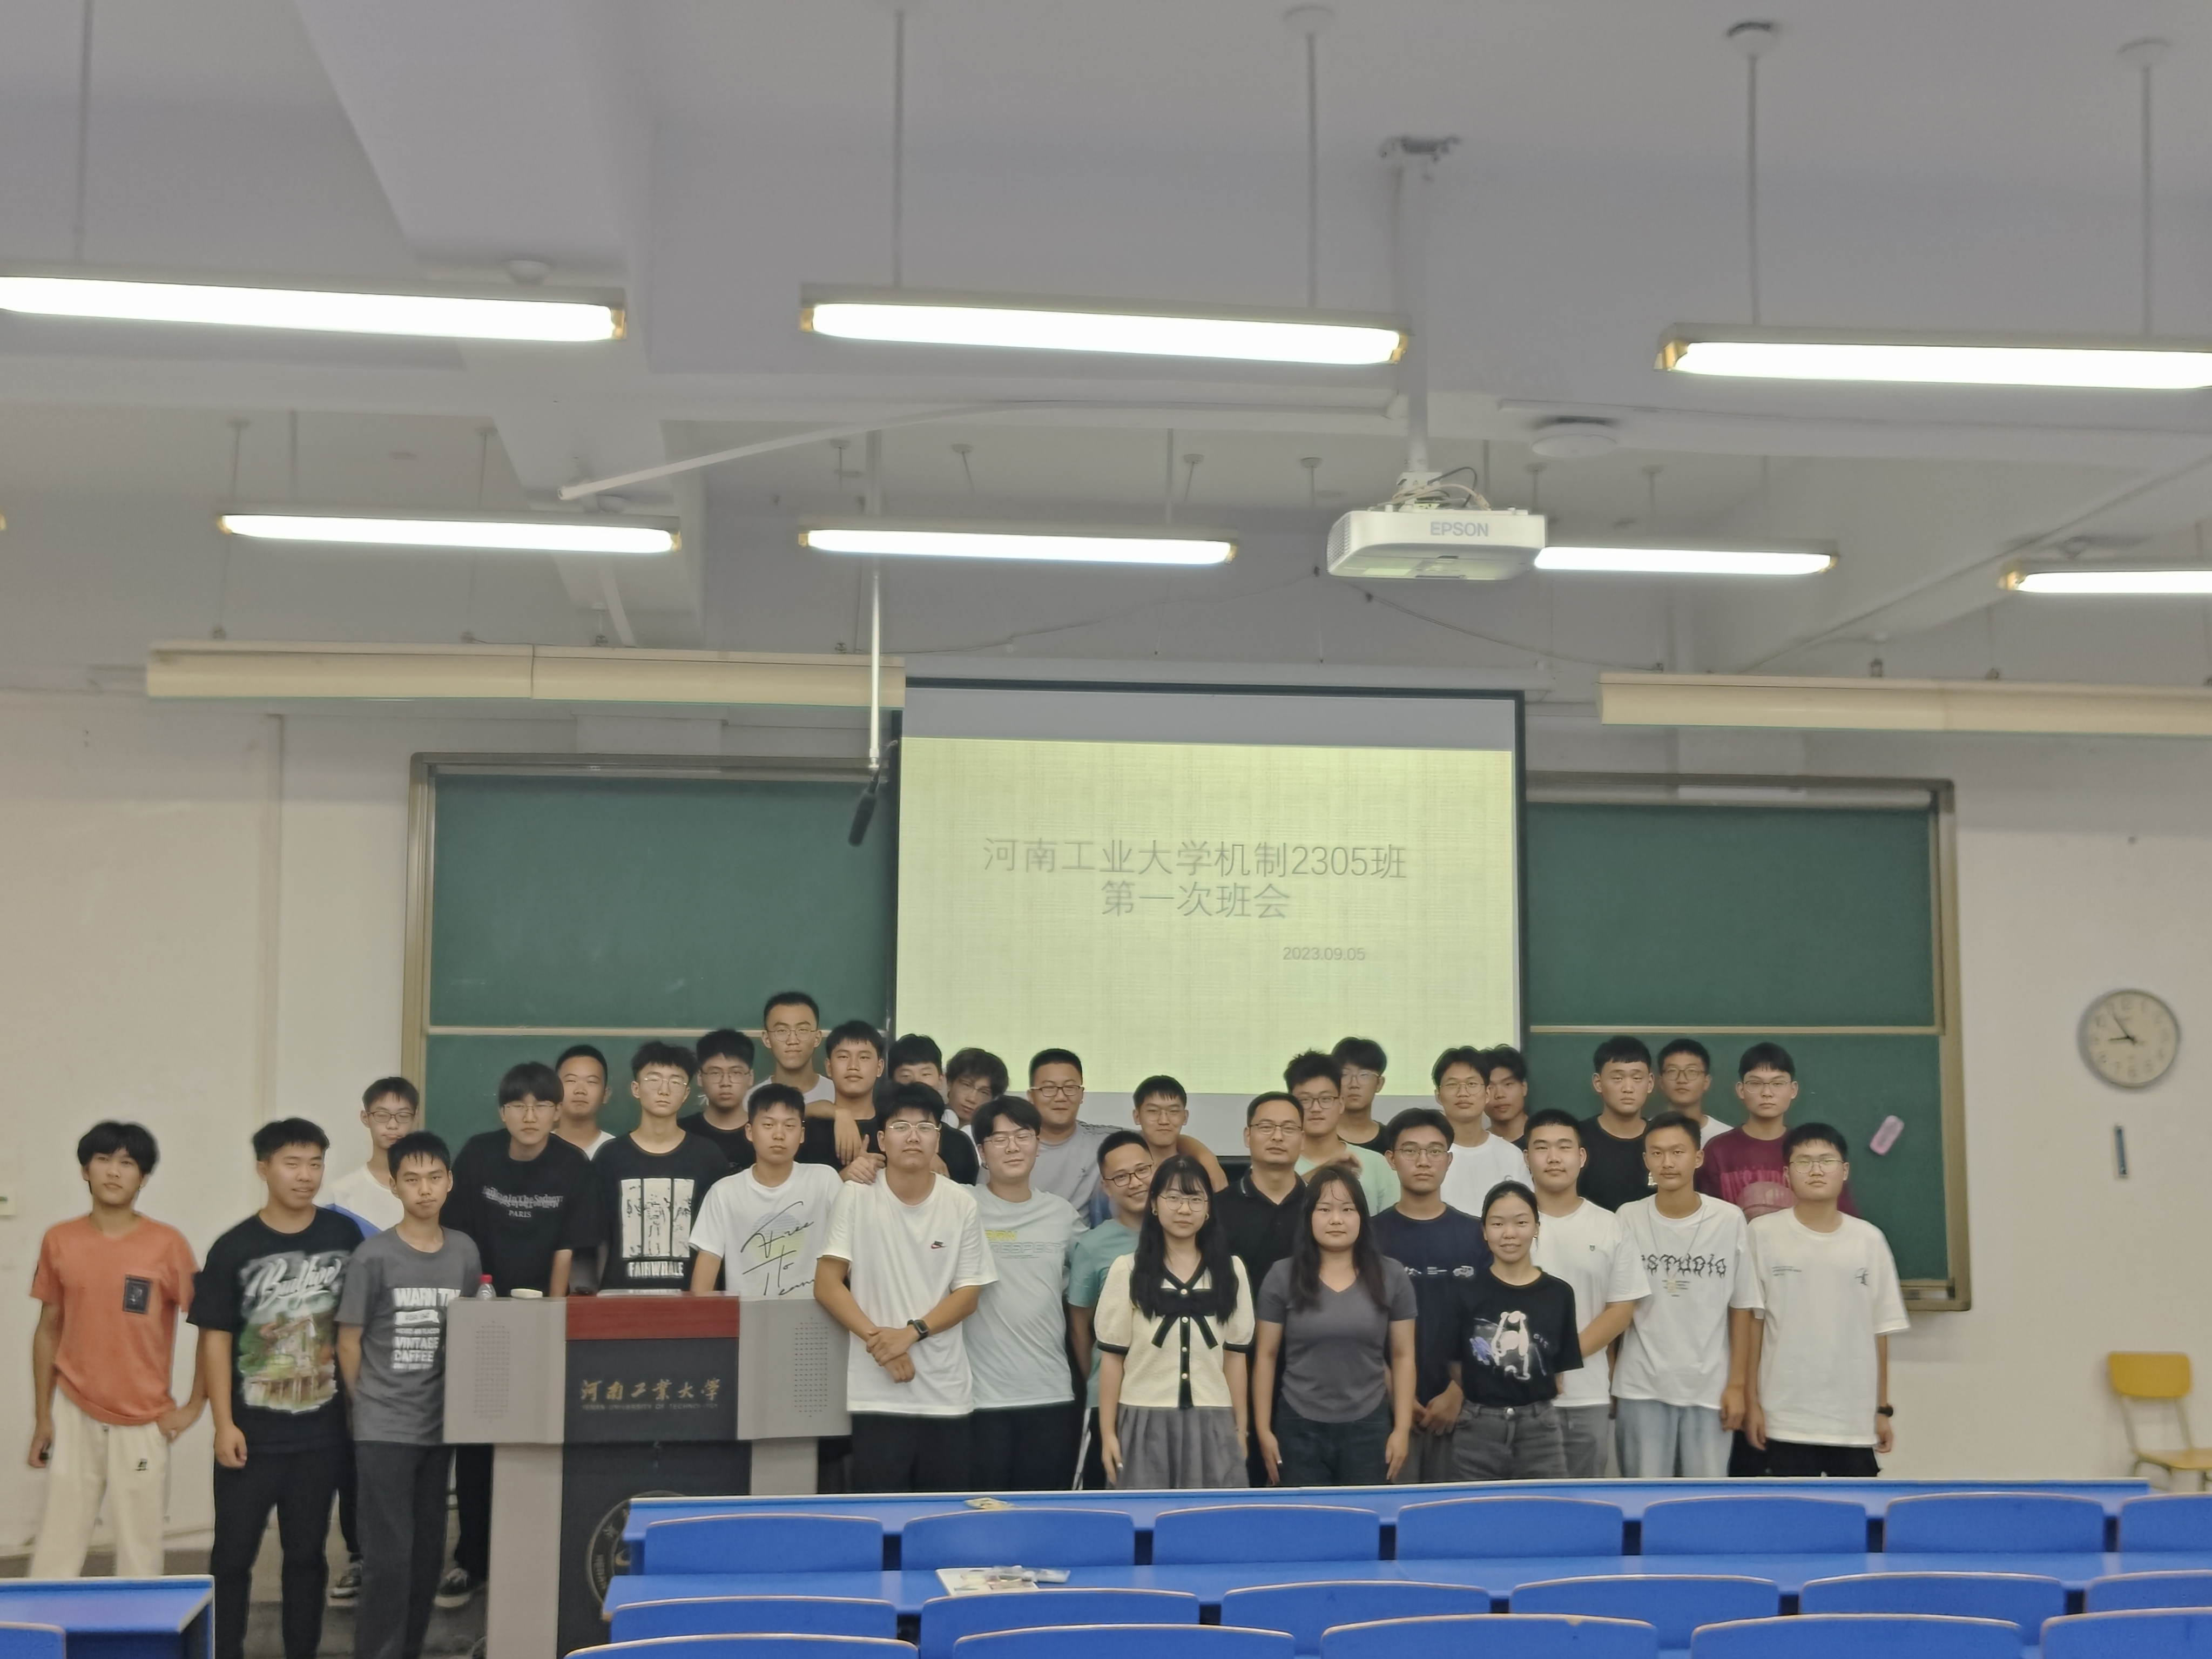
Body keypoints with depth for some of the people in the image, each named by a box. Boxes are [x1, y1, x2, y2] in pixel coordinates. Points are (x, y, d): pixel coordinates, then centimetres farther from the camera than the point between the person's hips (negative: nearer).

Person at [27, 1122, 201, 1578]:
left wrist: (194, 1405, -3)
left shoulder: (167, 1244, -6)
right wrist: (41, 1417, 7)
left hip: (143, 1421, -2)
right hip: (74, 1414, 2)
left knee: (140, 1557, 1)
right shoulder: (59, 1241, 2)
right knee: (54, 1556, 2)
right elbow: (49, 1329, 9)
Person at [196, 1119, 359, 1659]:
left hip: (321, 1431, 2)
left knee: (307, 1553, 11)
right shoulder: (234, 1248, -7)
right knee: (233, 1553, 5)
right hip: (252, 1432, -2)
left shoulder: (344, 1236, -1)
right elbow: (215, 1338, -5)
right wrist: (224, 1424, -10)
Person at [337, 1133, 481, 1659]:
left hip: (440, 1425, 5)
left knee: (429, 1550, 11)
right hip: (384, 1429, -5)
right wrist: (370, 1405, 3)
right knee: (389, 1554, -5)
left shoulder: (466, 1252, 4)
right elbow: (349, 1342, -4)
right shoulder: (373, 1256, -10)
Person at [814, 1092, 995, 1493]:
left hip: (947, 1394, 2)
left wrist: (910, 1333, -13)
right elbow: (827, 1284, -4)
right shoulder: (856, 1197, -3)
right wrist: (875, 1337, -15)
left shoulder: (962, 1203, 1)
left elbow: (968, 1294, 1)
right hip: (877, 1394, -2)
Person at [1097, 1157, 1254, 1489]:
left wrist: (1240, 1428, 7)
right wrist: (1108, 1432, -3)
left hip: (1212, 1424, 2)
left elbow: (1235, 1354, 8)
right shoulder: (1127, 1271, 0)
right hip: (1144, 1422, -2)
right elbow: (1112, 1356, 0)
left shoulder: (1231, 1270, 7)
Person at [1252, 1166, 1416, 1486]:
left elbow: (1403, 1356, 4)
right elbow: (1266, 1356, 2)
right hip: (1299, 1429, 0)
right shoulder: (1283, 1276, -1)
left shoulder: (1391, 1277, 1)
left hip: (1368, 1428, 1)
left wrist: (1402, 1429, -1)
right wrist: (1263, 1430, -1)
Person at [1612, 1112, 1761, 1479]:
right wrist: (1605, 1383, 3)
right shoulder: (1627, 1219, -2)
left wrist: (1737, 1384, -1)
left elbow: (1741, 1309, 2)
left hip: (1710, 1388, 0)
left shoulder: (1730, 1220, -3)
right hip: (1641, 1388, 0)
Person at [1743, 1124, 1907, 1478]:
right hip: (1786, 1416, -2)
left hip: (1856, 1419, 2)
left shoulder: (1869, 1240, 4)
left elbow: (1879, 1330, 8)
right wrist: (1751, 1401, -2)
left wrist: (1883, 1408, 8)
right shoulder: (1763, 1234, -2)